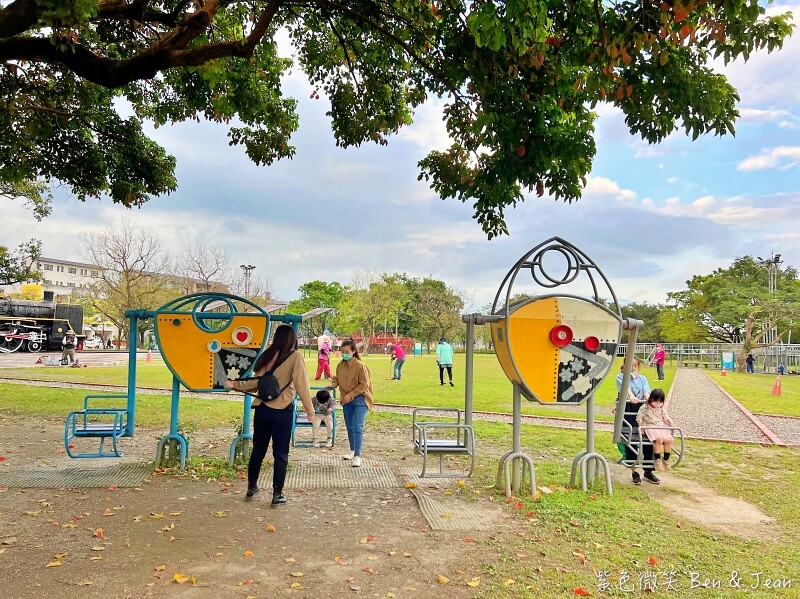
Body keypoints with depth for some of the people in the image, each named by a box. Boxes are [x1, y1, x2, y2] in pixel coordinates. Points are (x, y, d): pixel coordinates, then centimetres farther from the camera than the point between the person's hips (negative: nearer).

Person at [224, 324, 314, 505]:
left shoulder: (267, 355, 5)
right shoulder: (295, 357, -7)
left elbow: (255, 382, 6)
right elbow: (302, 385, -10)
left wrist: (234, 385, 20)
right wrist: (309, 409, -4)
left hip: (262, 408, 4)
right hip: (282, 410, -4)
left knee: (258, 450, 19)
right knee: (281, 454, 6)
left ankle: (251, 487, 31)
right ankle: (277, 494, 9)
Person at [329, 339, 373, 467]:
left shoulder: (360, 366, -17)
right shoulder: (340, 365, 1)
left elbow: (364, 385, -15)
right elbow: (338, 379, 15)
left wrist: (350, 395, -17)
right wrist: (334, 384, -6)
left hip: (360, 400, -6)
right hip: (346, 400, 6)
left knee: (358, 427, -10)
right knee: (349, 427, 16)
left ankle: (357, 456, -5)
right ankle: (353, 451, 32)